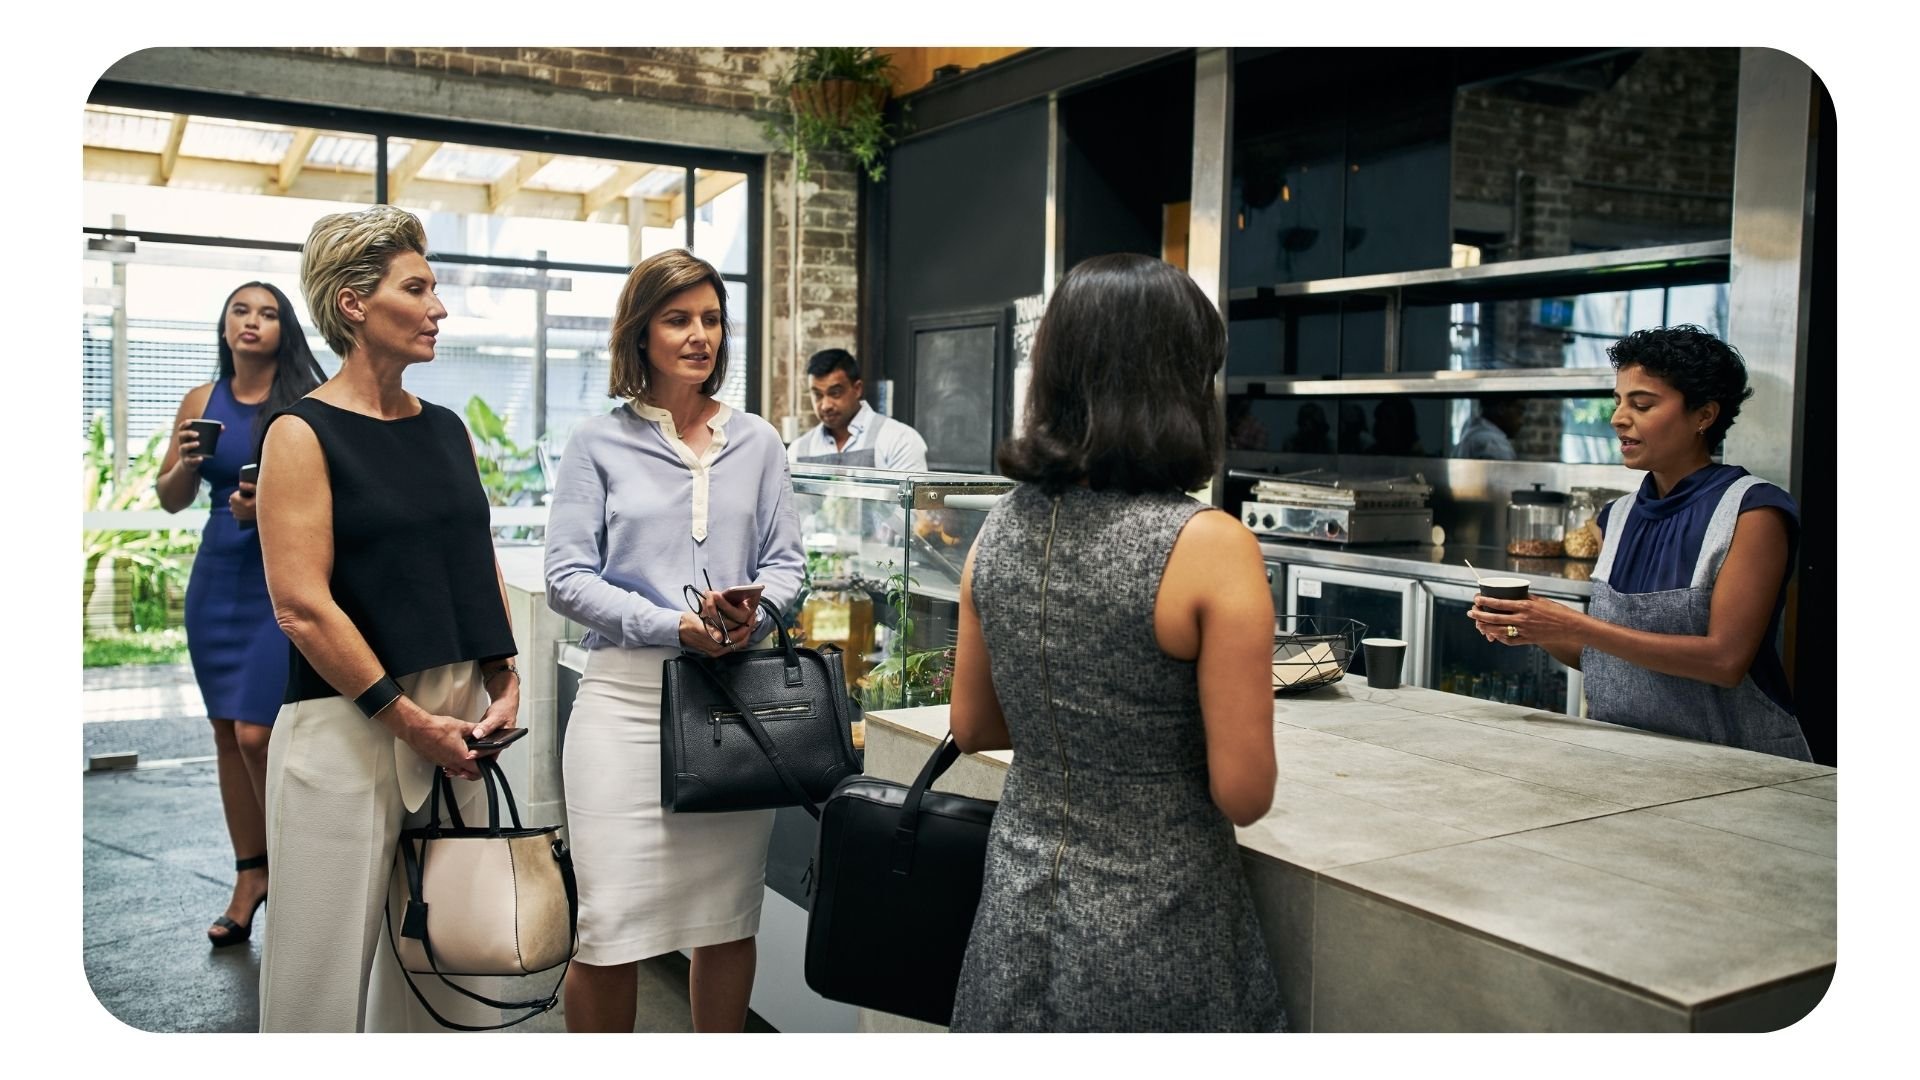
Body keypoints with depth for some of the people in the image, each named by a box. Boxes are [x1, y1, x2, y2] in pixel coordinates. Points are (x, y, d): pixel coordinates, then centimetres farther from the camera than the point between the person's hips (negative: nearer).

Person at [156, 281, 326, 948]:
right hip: (219, 576, 5)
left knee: (256, 734, -8)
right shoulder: (203, 401, 7)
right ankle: (251, 876, 23)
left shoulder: (306, 404, -7)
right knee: (227, 733, 10)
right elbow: (170, 500, 11)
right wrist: (186, 462, -9)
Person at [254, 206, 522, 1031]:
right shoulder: (303, 434, -8)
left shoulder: (445, 429, 11)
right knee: (330, 961, 5)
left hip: (458, 719, 6)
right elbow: (301, 605, -14)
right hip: (349, 724, -6)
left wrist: (503, 679, 1)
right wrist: (406, 718, -14)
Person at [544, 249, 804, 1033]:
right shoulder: (598, 444, 2)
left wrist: (755, 613, -13)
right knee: (609, 925, -1)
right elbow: (568, 578, -4)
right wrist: (673, 625, -17)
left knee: (730, 918, 12)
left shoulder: (756, 442, 11)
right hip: (628, 696, -3)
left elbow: (785, 562, 10)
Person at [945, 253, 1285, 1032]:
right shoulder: (1211, 546, -21)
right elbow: (1243, 794, -17)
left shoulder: (1001, 527, -4)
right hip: (1153, 932, -4)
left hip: (1020, 911, 5)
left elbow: (972, 727, 7)